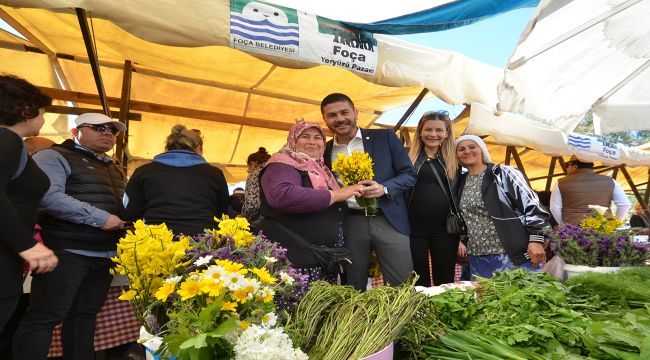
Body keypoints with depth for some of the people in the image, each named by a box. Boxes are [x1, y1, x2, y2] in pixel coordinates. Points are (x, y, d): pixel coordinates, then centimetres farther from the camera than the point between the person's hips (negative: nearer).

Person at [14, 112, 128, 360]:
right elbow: (49, 196, -20)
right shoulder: (54, 157, -3)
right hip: (67, 252, -7)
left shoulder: (114, 169, 21)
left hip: (106, 255, 7)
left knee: (85, 315, 13)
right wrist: (99, 218, -20)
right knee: (44, 317, -2)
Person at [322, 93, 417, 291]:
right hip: (349, 224, 2)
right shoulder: (324, 150, 7)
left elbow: (409, 174, 1)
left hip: (389, 220, -1)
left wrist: (384, 188, -16)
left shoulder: (385, 137, 2)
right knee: (354, 291, 11)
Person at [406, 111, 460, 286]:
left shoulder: (453, 161, 10)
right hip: (414, 228, -1)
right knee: (419, 283, 9)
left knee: (446, 282, 11)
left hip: (445, 229, 2)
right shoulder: (408, 156, 4)